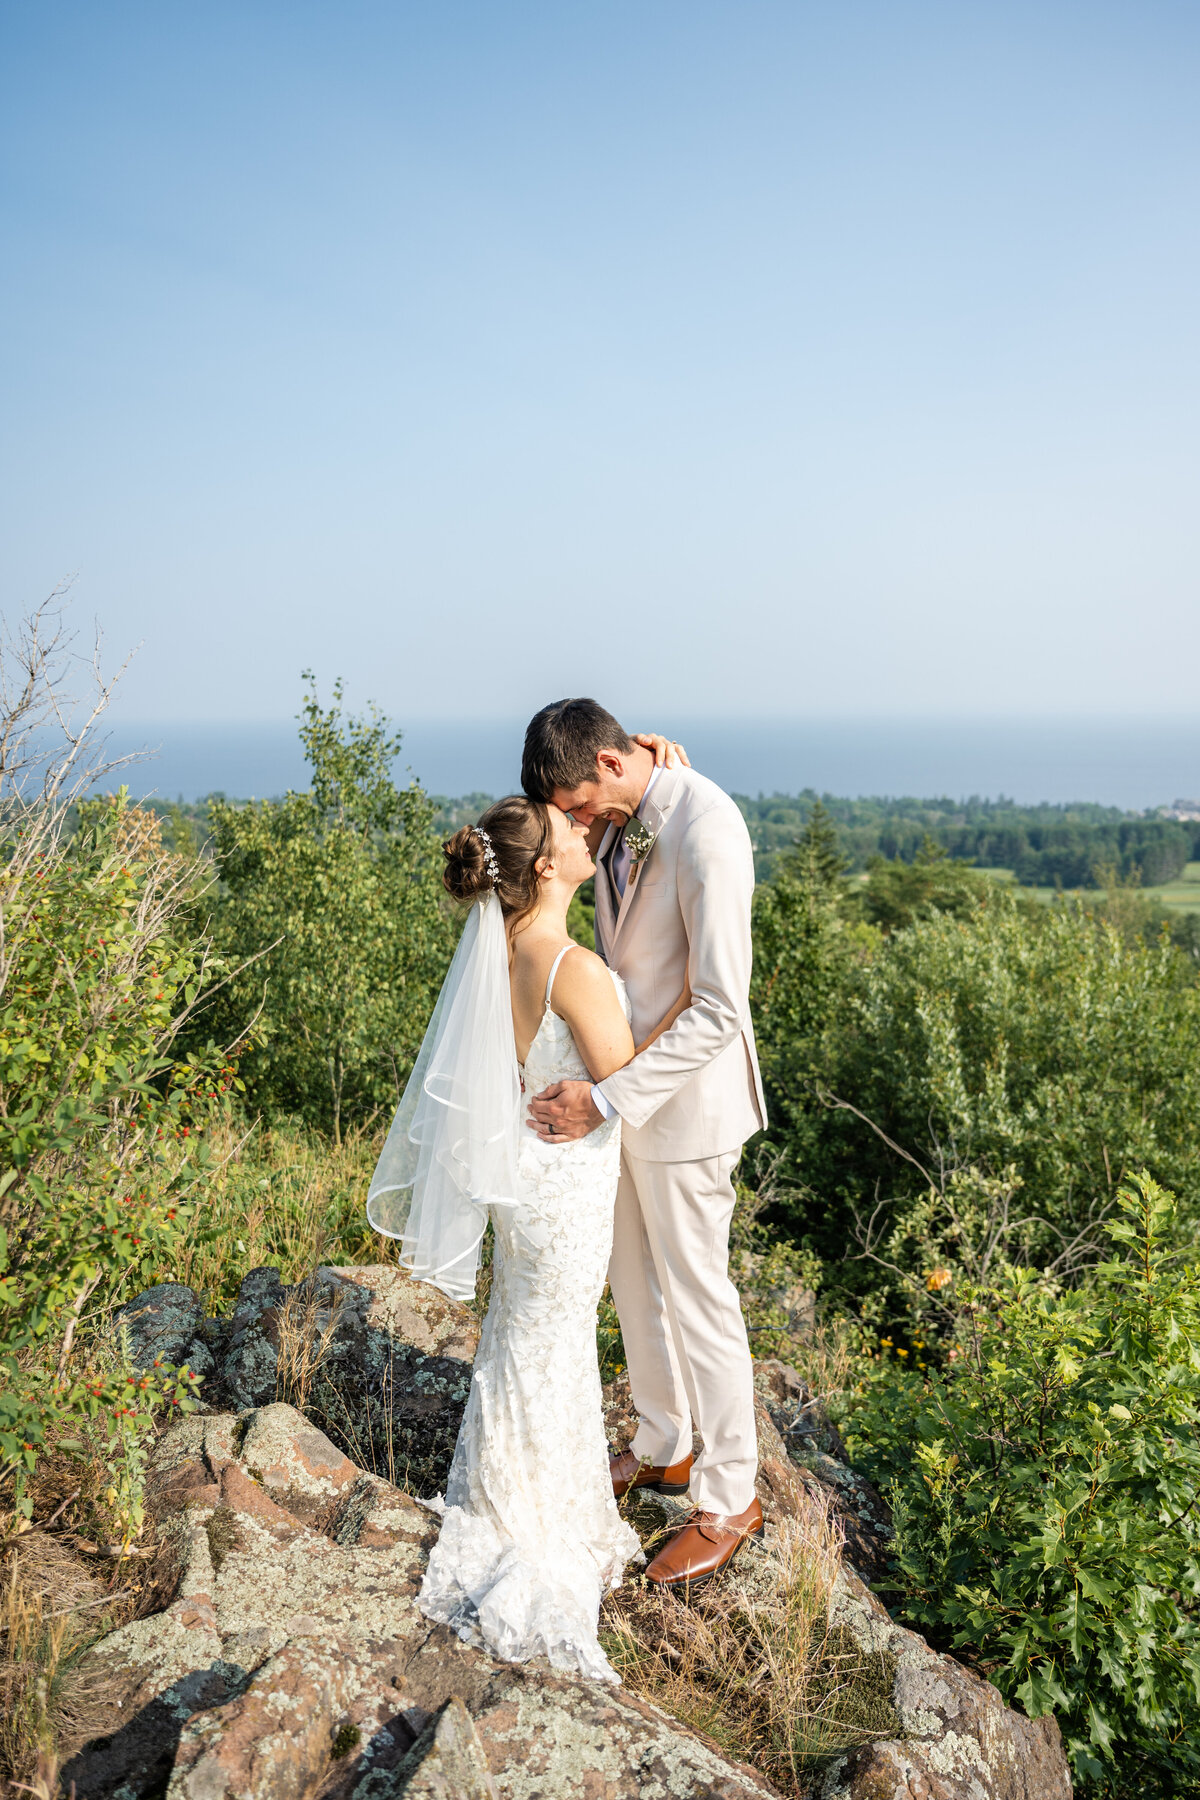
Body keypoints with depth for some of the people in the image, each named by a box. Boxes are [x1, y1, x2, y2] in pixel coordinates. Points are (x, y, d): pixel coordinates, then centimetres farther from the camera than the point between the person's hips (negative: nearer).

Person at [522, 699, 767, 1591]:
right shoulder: (615, 817, -1)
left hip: (686, 1092, -8)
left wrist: (609, 1096, -29)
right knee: (633, 1277, 22)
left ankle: (729, 1499, 28)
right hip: (623, 1079, 9)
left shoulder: (704, 831, -27)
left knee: (697, 1297, 6)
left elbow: (719, 1010, -28)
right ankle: (663, 1445, 45)